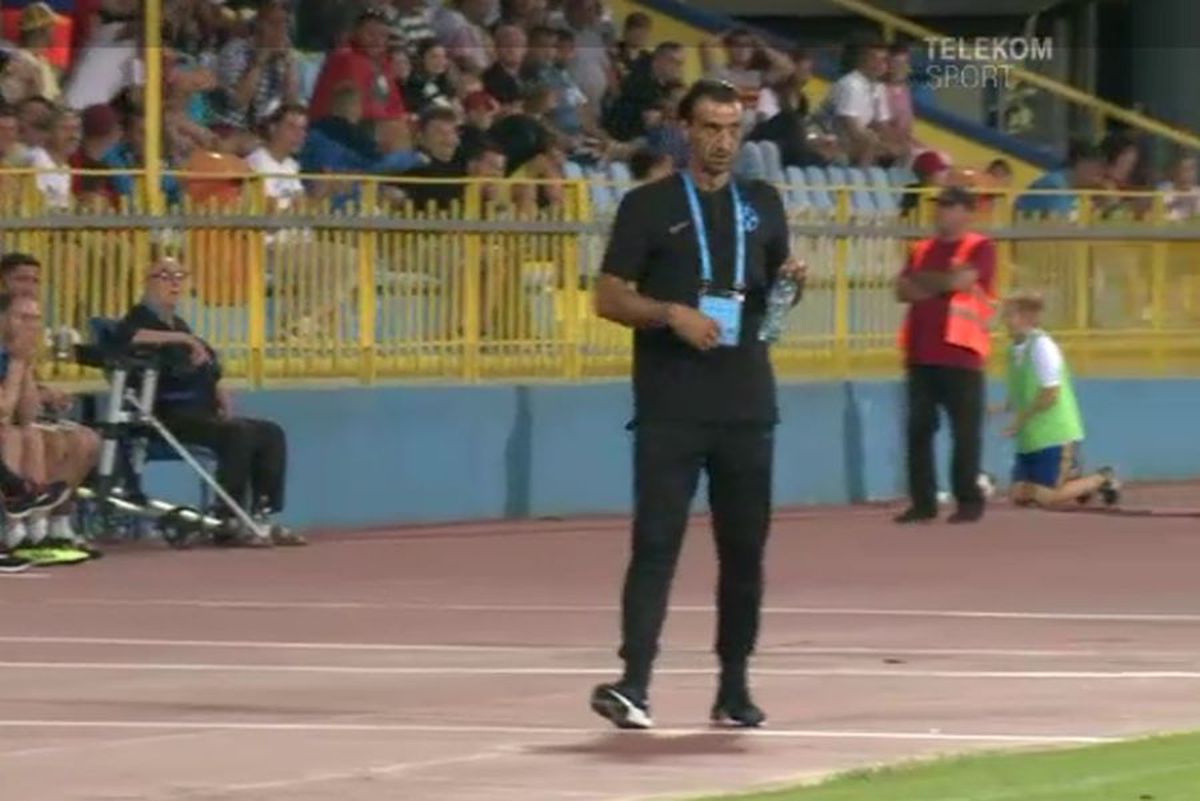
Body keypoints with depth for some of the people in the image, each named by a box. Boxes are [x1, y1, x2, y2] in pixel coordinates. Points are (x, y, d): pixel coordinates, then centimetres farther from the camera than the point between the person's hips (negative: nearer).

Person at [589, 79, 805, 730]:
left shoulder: (762, 204, 14)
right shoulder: (649, 206, 1)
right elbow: (608, 297, -2)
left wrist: (790, 282, 1)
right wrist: (673, 314, -17)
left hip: (747, 401, 4)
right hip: (670, 405, -4)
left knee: (744, 545, 7)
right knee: (656, 542, -11)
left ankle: (734, 687, 16)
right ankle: (633, 684, -18)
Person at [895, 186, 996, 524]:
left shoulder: (980, 248, -1)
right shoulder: (921, 250, 17)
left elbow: (962, 280, -16)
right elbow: (903, 290, 6)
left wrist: (924, 280, -1)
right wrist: (942, 284, -9)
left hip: (961, 353, -6)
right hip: (920, 353, 6)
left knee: (965, 430, -4)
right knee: (919, 428, 3)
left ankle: (970, 501, 2)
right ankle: (923, 501, 7)